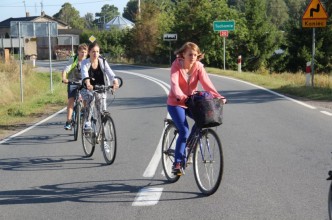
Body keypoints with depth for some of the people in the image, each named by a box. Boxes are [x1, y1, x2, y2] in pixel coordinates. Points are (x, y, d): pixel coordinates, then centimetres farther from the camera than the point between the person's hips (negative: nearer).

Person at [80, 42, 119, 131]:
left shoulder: (103, 62, -4)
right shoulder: (85, 63, -10)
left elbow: (110, 72, -20)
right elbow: (84, 73, -31)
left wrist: (115, 81, -42)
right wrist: (87, 83, -53)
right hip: (88, 89, -3)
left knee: (102, 110, -7)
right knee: (90, 99, -33)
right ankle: (87, 124, -25)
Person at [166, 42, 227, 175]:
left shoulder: (198, 66, -6)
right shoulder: (177, 65, -15)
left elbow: (206, 83, -19)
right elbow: (174, 84, -30)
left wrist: (218, 96, -35)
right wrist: (181, 96, -50)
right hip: (176, 103, -4)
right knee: (184, 132, -19)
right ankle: (177, 163, -8)